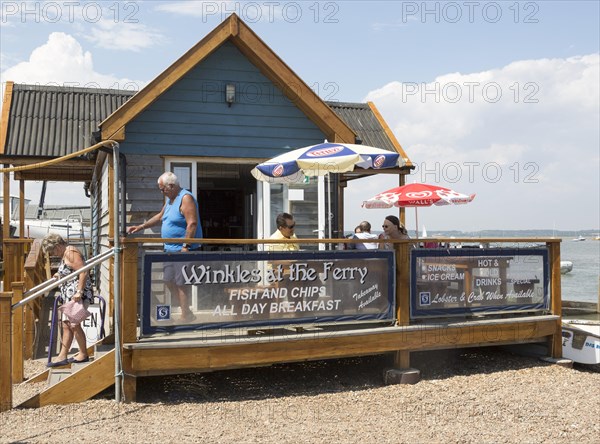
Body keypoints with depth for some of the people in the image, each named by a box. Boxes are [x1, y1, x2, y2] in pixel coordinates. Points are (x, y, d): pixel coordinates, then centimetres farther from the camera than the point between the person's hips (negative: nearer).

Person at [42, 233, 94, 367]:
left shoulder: (71, 253, -12)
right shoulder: (64, 255, 19)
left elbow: (83, 272, -21)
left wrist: (79, 292, -26)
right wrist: (60, 276, 20)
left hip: (79, 295, -10)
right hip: (69, 296, 10)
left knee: (74, 324, -10)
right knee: (66, 325, 8)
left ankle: (83, 354, 2)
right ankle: (62, 356, 11)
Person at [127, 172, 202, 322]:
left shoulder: (185, 198, -15)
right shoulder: (170, 199, 16)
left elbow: (192, 223, -22)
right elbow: (160, 216, 29)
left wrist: (186, 246, -25)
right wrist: (140, 227, 24)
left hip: (182, 249, -10)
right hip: (170, 249, 10)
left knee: (180, 283, -6)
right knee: (169, 281, 14)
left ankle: (185, 317, 2)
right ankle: (185, 310, 24)